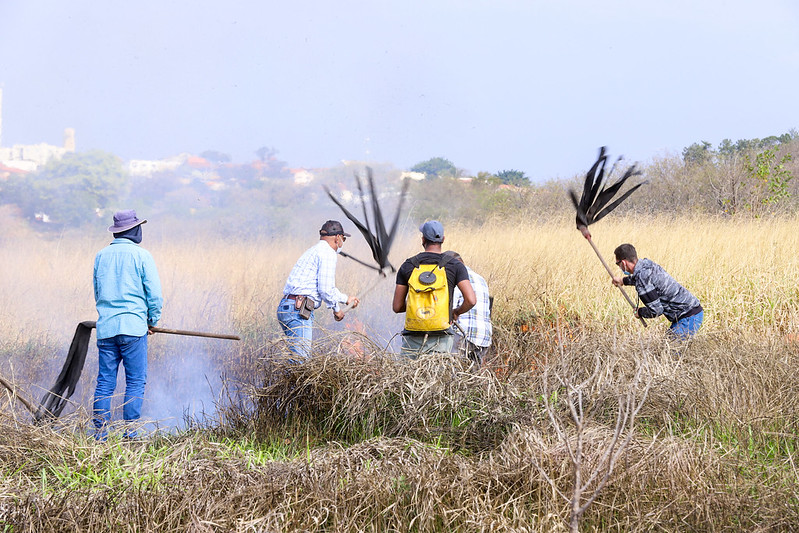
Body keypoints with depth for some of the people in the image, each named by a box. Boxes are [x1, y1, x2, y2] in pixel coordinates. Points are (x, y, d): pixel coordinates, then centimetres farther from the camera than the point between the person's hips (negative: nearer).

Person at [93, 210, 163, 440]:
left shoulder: (101, 255, 10)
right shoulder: (141, 255, -4)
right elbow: (155, 294, -4)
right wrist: (152, 321, 10)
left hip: (105, 327, 5)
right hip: (133, 327, -4)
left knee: (105, 382, 7)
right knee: (135, 382, 0)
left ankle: (100, 434, 5)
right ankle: (129, 434, -4)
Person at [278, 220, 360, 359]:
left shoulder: (313, 251, 25)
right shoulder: (328, 253, -6)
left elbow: (324, 286, 37)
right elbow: (325, 289, -13)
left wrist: (345, 299, 48)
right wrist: (336, 309, 4)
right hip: (298, 310, -10)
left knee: (304, 357, 11)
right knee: (300, 359, -14)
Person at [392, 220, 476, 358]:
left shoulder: (407, 266, 5)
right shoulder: (455, 266, 1)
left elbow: (397, 307, 6)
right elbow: (471, 300, -8)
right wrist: (457, 312, 12)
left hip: (413, 337, 1)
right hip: (441, 337, -1)